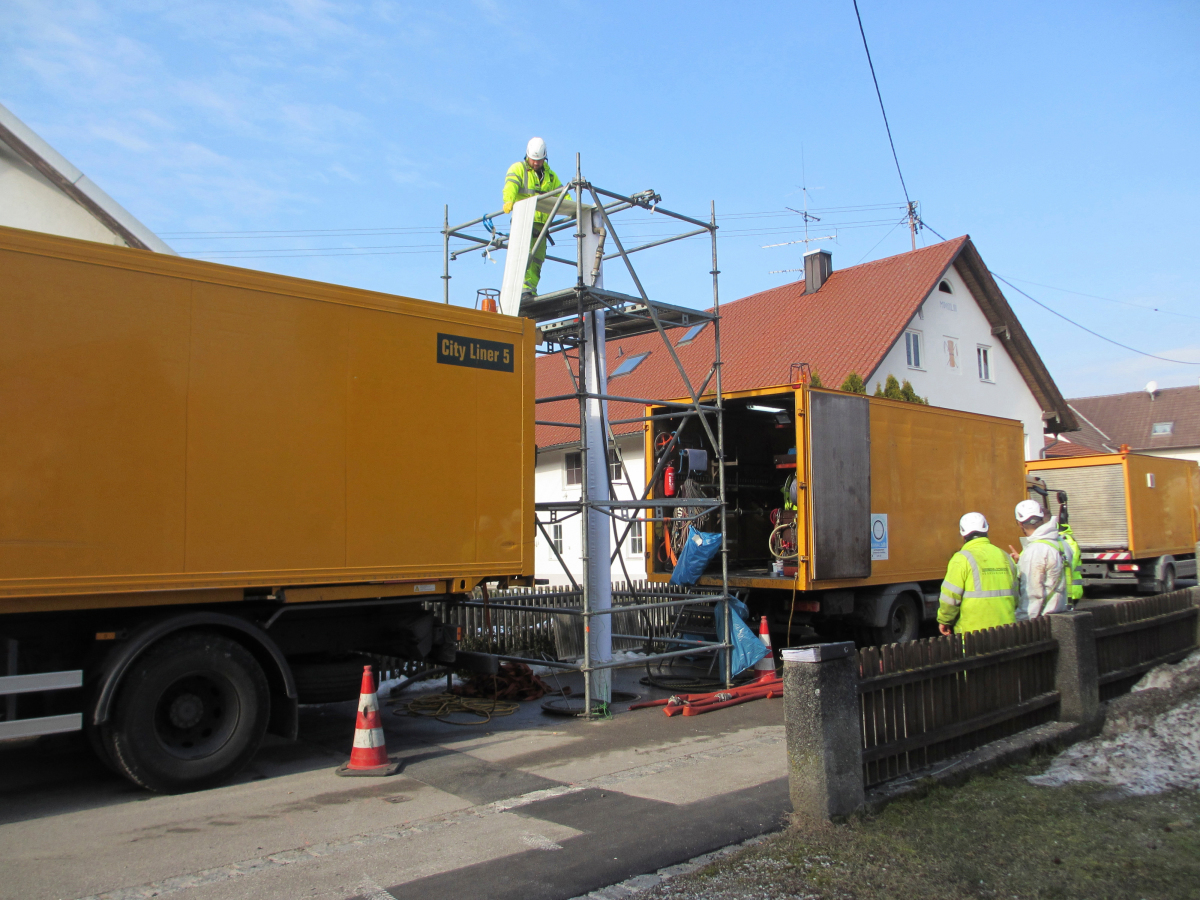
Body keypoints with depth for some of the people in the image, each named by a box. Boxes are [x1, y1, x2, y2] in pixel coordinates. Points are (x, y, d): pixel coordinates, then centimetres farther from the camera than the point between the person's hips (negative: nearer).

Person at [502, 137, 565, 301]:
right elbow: (510, 186, -13)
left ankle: (531, 293, 0)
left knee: (537, 260, 0)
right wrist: (508, 201, -35)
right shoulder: (518, 169, 7)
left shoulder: (550, 175, 23)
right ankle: (525, 290, -27)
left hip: (541, 224, 5)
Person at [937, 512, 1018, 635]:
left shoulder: (962, 559, -8)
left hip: (973, 631, -6)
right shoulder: (1004, 556, 11)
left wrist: (944, 621, 3)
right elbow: (1014, 595, 17)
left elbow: (950, 596, -11)